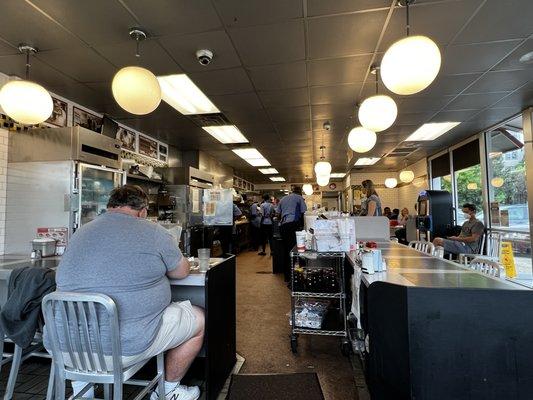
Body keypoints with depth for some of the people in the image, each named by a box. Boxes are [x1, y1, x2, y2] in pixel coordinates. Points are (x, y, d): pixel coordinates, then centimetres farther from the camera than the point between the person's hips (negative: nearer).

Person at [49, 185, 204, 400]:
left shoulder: (79, 233, 7)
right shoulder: (154, 232, -9)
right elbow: (182, 271, 4)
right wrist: (159, 264, 24)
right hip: (126, 348, -6)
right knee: (198, 319, 14)